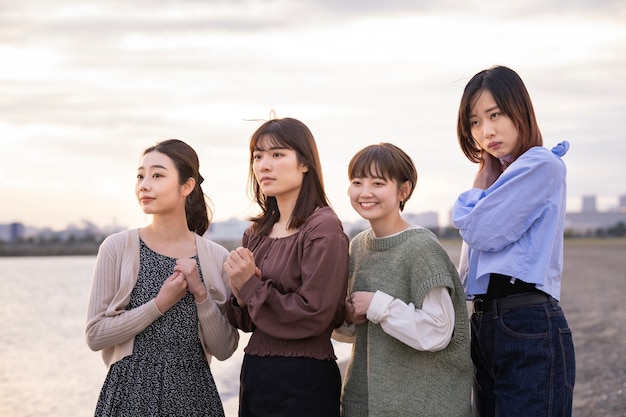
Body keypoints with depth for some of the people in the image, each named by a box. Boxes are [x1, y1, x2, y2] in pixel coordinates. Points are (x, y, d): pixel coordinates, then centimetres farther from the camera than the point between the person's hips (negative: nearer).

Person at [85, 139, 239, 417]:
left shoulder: (216, 258, -1)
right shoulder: (118, 247, -5)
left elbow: (224, 350, -1)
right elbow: (95, 336, -7)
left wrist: (201, 294, -13)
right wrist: (160, 305, -15)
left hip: (193, 392, 2)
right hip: (131, 392, -2)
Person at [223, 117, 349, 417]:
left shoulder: (323, 228, -13)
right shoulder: (256, 233, 7)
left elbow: (313, 316, -18)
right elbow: (245, 322, 12)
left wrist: (251, 286, -12)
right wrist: (240, 293, -8)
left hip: (303, 381, -6)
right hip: (255, 370, 6)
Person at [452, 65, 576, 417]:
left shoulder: (542, 164, -8)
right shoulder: (500, 176, 19)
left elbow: (479, 230, -11)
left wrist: (482, 178, 3)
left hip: (530, 329, -9)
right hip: (487, 325, 9)